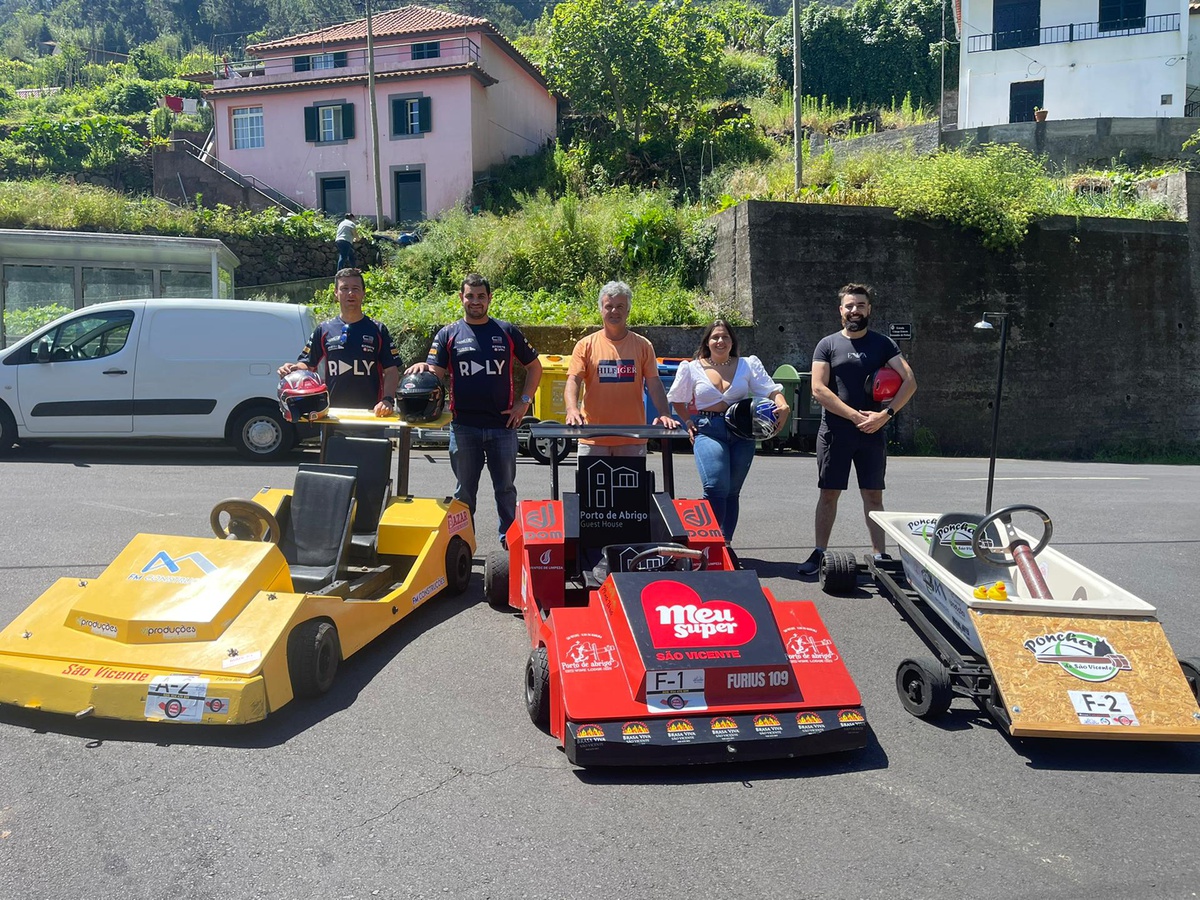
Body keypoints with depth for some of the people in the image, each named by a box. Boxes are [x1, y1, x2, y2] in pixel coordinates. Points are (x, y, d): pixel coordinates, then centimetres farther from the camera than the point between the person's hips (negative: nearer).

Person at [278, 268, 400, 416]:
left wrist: (388, 400, -15)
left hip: (370, 413, -1)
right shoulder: (324, 330, 9)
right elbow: (307, 364, 12)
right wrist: (293, 368, -11)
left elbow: (391, 371, 1)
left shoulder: (377, 330, 4)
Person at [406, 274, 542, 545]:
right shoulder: (448, 334, 4)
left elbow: (534, 366, 13)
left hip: (503, 424, 0)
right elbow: (435, 374, -1)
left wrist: (524, 401, 3)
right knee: (464, 490, 10)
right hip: (463, 426, 0)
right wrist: (422, 368, -24)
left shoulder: (507, 331, 6)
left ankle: (509, 537, 25)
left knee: (505, 487, 11)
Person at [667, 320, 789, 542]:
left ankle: (726, 543, 16)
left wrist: (782, 406, -19)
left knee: (732, 491, 7)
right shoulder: (692, 368, 8)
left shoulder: (748, 364, 9)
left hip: (742, 433, 2)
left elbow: (772, 390, 1)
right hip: (707, 431, -2)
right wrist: (688, 421, 5)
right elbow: (677, 400, 18)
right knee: (716, 487, -19)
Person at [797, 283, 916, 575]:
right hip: (835, 433, -1)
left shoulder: (882, 343, 7)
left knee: (873, 495, 5)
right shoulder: (828, 345, 4)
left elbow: (909, 381, -1)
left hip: (872, 433, 1)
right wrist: (855, 415, -13)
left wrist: (885, 414, -13)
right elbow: (818, 389, -6)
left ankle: (879, 555, 10)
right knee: (828, 494, 4)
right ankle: (819, 553, 11)